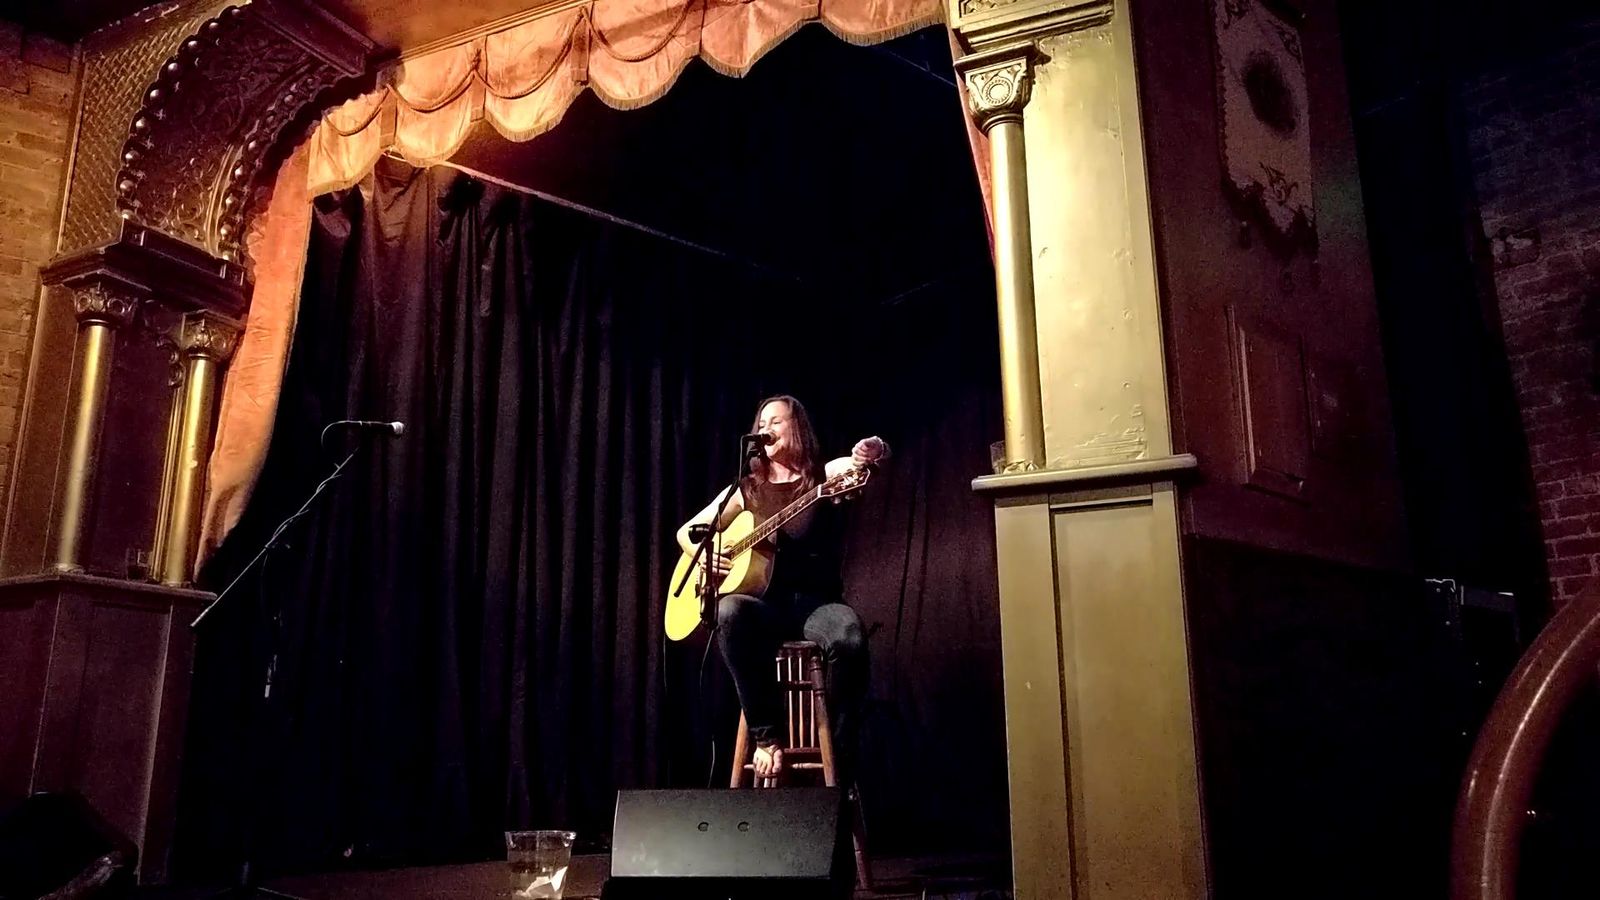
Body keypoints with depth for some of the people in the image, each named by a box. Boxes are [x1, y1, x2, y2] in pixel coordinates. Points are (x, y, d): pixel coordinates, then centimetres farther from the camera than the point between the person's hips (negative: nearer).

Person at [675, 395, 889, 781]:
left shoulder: (825, 475, 8)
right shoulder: (747, 488, 16)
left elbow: (876, 456, -13)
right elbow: (687, 531, 21)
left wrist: (873, 449, -38)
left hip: (816, 602, -1)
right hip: (764, 603, 2)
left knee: (849, 638, -36)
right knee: (731, 610, -35)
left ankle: (839, 763, -18)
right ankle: (767, 736, -23)